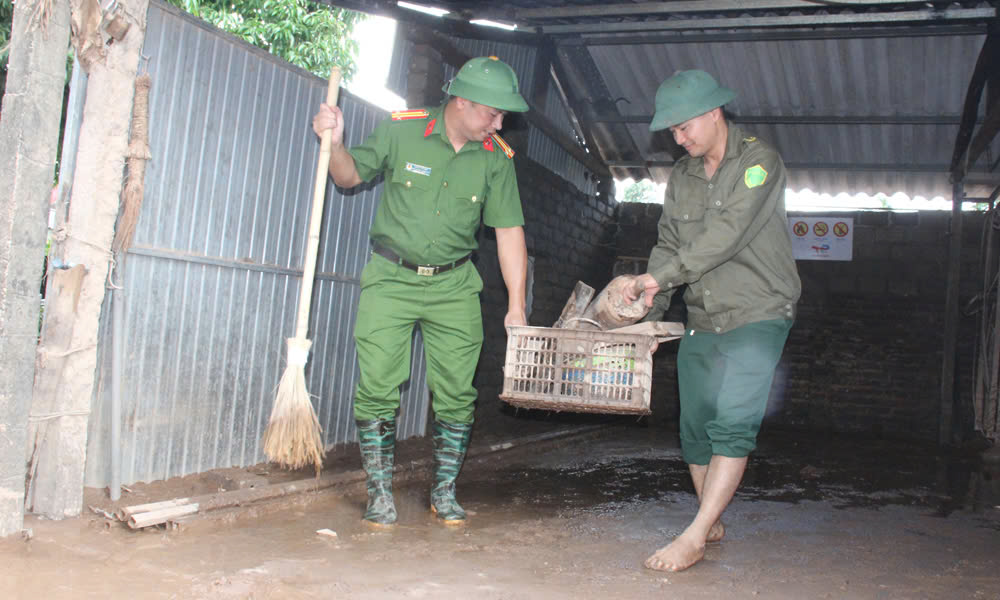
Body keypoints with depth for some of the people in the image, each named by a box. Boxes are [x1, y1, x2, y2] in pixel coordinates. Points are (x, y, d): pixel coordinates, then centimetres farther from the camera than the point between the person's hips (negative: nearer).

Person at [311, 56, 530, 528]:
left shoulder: (496, 158, -2)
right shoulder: (402, 130, -6)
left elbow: (509, 231, -2)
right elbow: (351, 176, 7)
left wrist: (515, 307, -5)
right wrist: (334, 143, -15)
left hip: (454, 285, 2)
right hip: (391, 278, -1)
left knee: (456, 393, 1)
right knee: (378, 388, -4)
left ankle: (444, 492, 19)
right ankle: (380, 493, 11)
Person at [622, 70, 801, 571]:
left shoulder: (758, 160, -10)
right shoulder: (681, 177, 10)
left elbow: (726, 234, -21)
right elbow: (668, 244, 11)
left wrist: (662, 276, -20)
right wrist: (649, 313, 0)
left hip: (756, 317, -6)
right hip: (702, 322, 7)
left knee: (733, 424, -16)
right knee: (695, 428, 8)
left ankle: (694, 538, -13)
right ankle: (713, 524, 23)